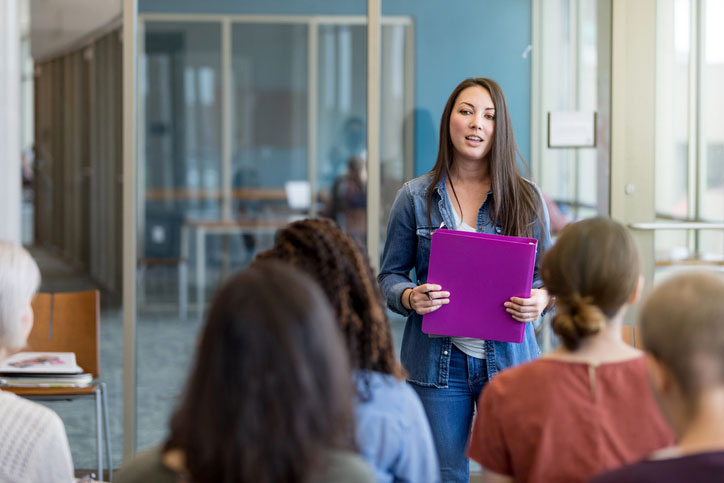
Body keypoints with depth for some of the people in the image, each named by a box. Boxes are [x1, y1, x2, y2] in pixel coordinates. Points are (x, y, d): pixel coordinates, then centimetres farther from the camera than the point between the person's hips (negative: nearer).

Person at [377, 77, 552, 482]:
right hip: (439, 362, 0)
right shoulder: (415, 197, 3)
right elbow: (390, 275, 6)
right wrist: (410, 298, -15)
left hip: (509, 357, 0)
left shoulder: (526, 197, 4)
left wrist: (542, 299, -13)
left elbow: (547, 273, 9)